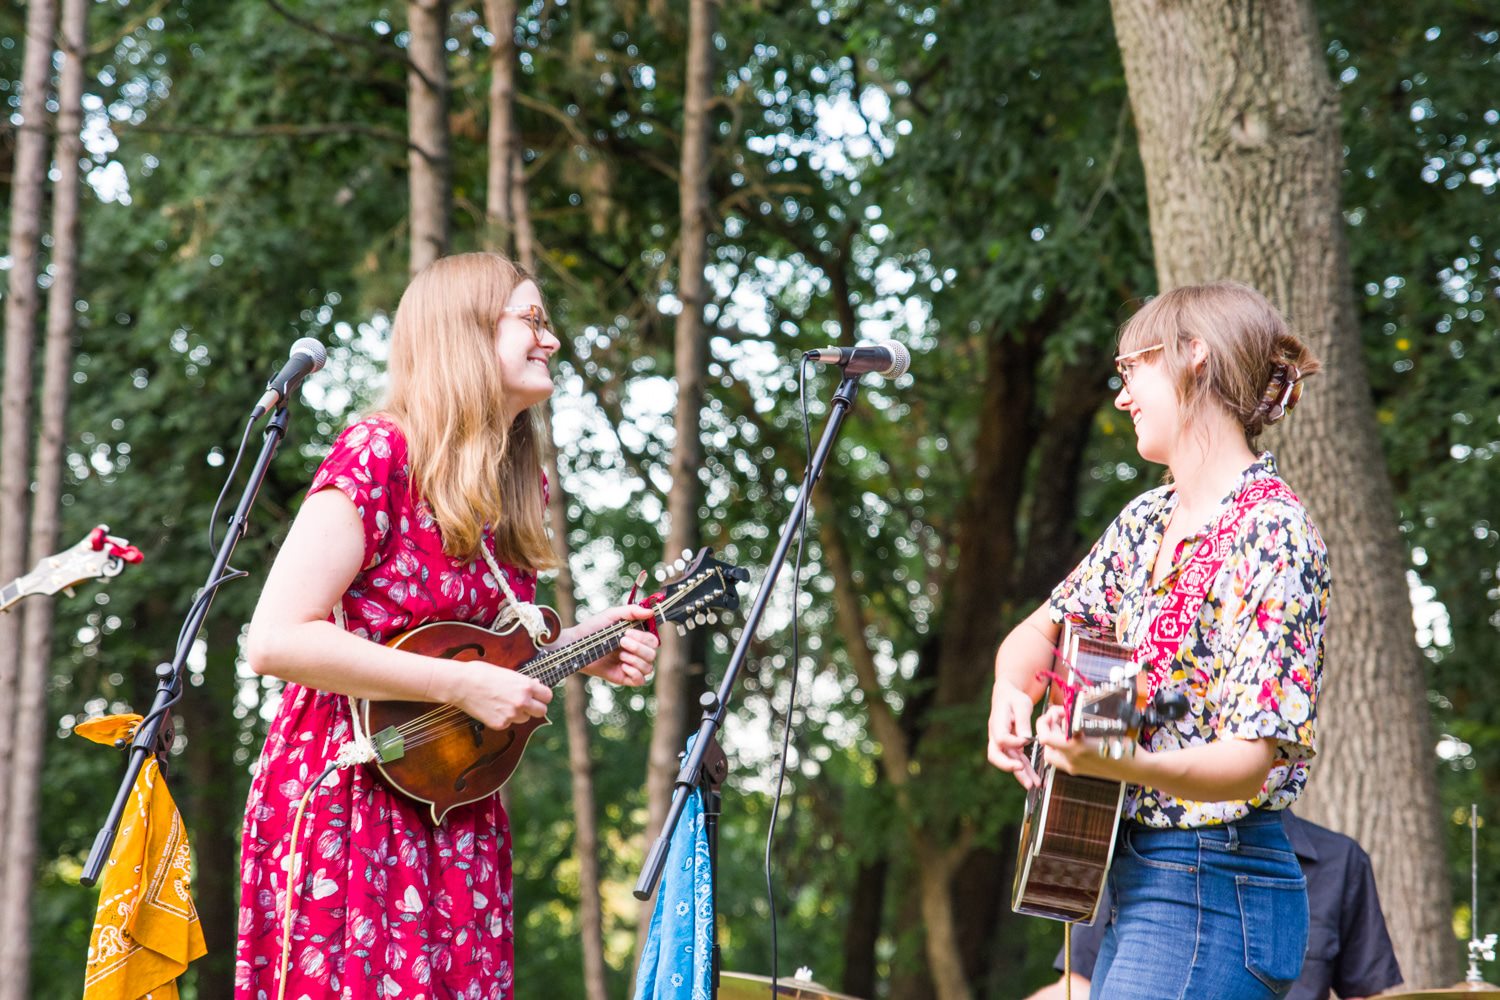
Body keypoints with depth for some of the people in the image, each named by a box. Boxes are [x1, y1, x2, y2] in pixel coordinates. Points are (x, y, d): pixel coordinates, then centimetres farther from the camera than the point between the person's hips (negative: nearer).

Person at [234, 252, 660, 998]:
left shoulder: (514, 489, 12)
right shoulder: (381, 454, -12)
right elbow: (275, 640, -20)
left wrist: (579, 647, 6)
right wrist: (463, 685, -20)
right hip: (348, 804, -7)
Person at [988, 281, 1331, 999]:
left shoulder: (1272, 536, -15)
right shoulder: (1147, 521, 12)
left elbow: (1250, 761, -22)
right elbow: (1042, 632, 24)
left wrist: (1118, 764, -40)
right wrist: (1011, 691, 1)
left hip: (1212, 890, -9)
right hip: (1134, 882, 9)